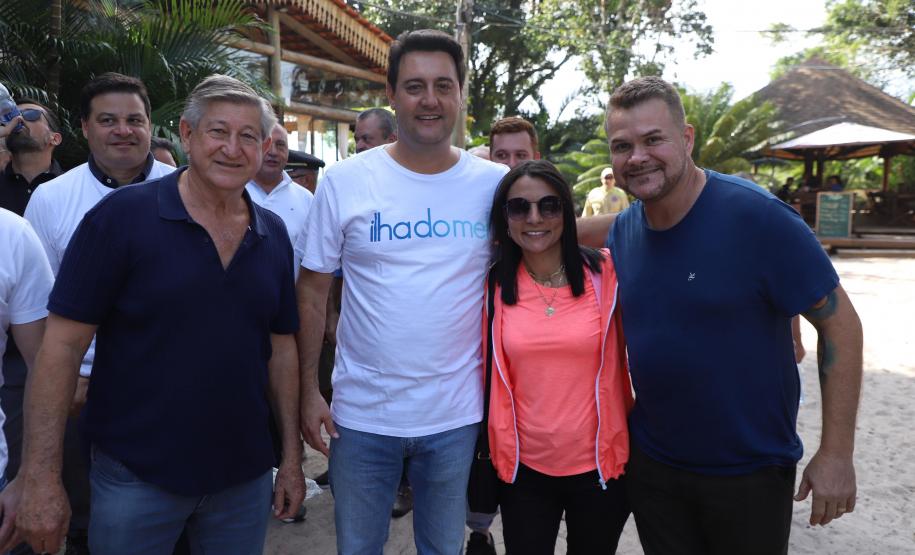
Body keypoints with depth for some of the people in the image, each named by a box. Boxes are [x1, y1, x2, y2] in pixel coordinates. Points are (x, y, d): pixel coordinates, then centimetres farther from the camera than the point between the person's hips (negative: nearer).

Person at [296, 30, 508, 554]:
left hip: (458, 416, 1)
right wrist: (309, 390, -2)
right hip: (361, 414, 0)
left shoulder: (496, 183, -4)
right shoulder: (345, 181, -6)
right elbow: (313, 292, 0)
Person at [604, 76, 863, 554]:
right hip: (650, 461, 4)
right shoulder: (621, 232, -3)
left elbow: (839, 323, -15)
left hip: (750, 469, -4)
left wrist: (836, 453, -14)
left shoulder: (756, 216, -19)